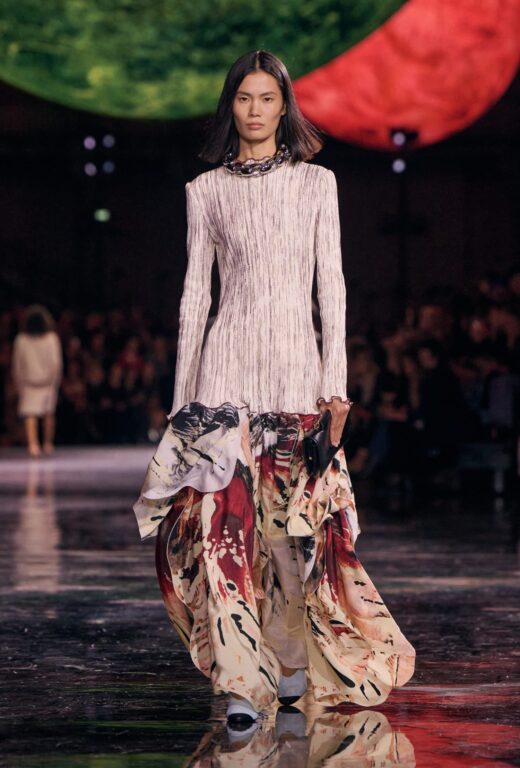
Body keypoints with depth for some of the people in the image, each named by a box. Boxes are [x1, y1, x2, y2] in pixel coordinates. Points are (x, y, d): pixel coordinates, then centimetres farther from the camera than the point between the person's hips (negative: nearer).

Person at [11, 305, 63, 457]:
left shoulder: (21, 340, -5)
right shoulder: (52, 338, -6)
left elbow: (17, 365, -2)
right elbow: (56, 363, -7)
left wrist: (18, 384, 8)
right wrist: (56, 381, 3)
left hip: (28, 381, -1)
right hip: (48, 381, 1)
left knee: (30, 415, -6)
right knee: (49, 413, 16)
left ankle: (33, 444, -23)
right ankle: (48, 443, 23)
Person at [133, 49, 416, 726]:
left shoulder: (317, 184, 8)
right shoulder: (206, 191, 8)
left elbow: (332, 286, 5)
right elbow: (195, 293, 9)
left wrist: (336, 382, -3)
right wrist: (182, 393, 5)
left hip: (297, 363, 0)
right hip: (228, 362, 0)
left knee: (295, 518, 1)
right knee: (224, 514, -9)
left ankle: (291, 657, 21)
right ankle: (243, 679, -8)